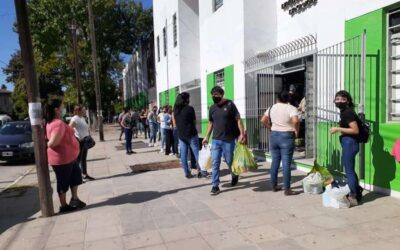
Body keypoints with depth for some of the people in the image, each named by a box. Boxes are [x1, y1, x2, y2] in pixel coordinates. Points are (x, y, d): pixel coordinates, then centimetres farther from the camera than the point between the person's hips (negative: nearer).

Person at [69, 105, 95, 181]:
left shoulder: (83, 118, 12)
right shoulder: (75, 119, -15)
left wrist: (88, 137, 11)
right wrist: (75, 138, -22)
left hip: (85, 141, 9)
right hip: (79, 141, -9)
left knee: (84, 159, 15)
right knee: (78, 159, -2)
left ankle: (85, 174, 24)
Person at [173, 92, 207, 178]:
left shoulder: (175, 109, 5)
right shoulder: (190, 108, -11)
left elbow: (175, 122, 11)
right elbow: (194, 121, -4)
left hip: (181, 135, 5)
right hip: (191, 134, -5)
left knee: (183, 154, 7)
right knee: (197, 153, 3)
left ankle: (187, 173, 12)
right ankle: (201, 172, 6)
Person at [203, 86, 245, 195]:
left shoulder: (230, 104, -6)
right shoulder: (212, 108, 8)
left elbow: (238, 119, -7)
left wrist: (242, 133, -16)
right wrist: (207, 137, 11)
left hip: (229, 140, -4)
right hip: (215, 140, 4)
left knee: (229, 161, 10)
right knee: (215, 163, 1)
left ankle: (234, 176, 41)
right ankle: (215, 186, 9)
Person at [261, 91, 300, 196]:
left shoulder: (272, 107, 7)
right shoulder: (291, 108, -9)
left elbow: (263, 120, 9)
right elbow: (295, 121, -25)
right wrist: (296, 130, -9)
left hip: (274, 135, 5)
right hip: (286, 137, -5)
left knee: (275, 162, 13)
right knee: (286, 164, -2)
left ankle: (274, 186, 23)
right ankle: (287, 189, 3)